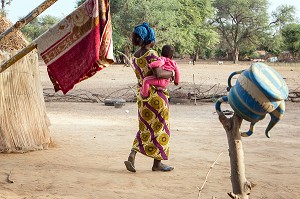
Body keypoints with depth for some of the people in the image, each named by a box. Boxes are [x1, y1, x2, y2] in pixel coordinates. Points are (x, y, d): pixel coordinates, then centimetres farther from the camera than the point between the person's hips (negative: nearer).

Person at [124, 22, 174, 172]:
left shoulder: (135, 56, 8)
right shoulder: (151, 54, -17)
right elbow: (158, 74, -28)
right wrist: (170, 73, -9)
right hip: (156, 95, -7)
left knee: (145, 127, 16)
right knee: (159, 127, 5)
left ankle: (132, 156, 2)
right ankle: (157, 163, 14)